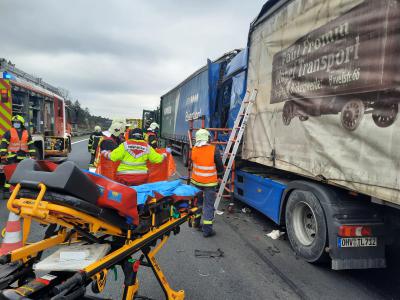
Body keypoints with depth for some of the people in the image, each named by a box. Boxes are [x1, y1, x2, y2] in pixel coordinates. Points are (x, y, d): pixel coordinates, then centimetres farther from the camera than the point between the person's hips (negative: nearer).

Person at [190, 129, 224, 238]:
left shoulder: (194, 150, -4)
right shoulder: (214, 150, -15)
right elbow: (220, 167, -7)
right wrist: (219, 173, 14)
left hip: (196, 181, 4)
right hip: (209, 183, -4)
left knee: (197, 201, 23)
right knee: (208, 205, 3)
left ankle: (196, 222, 36)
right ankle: (207, 230, 7)